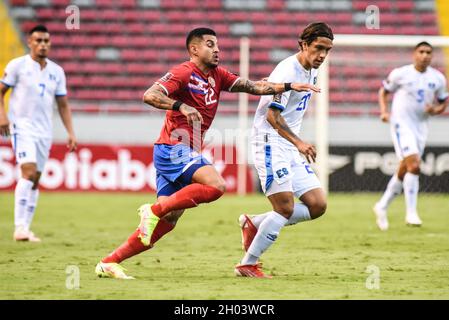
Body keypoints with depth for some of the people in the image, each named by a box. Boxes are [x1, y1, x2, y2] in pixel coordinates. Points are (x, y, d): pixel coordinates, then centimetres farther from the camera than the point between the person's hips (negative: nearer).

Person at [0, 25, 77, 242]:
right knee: (29, 171, -20)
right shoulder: (17, 65, -2)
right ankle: (20, 227, -23)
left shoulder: (57, 71, 11)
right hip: (22, 125, -5)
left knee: (35, 181, 5)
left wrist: (71, 133, 8)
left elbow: (63, 104, 15)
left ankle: (26, 228, 10)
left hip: (44, 131, 5)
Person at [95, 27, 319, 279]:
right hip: (174, 148, -8)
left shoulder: (217, 76, 16)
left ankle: (109, 263, 4)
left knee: (167, 221, 2)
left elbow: (253, 87, 13)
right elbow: (149, 95, -19)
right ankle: (154, 210, -18)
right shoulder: (183, 73, -8)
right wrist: (181, 106, -34)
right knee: (216, 185, -27)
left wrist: (288, 86, 3)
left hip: (188, 153, 8)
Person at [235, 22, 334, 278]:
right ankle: (247, 265, -2)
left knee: (318, 205, 0)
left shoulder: (312, 72, 12)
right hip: (270, 143, -9)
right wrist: (298, 142, -33)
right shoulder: (288, 71, -17)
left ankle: (255, 224, 11)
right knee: (285, 209, -13)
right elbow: (272, 115, -23)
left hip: (291, 149, 9)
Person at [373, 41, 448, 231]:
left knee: (404, 171, 11)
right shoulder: (400, 74, -5)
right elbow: (384, 92, 8)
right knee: (414, 165, -20)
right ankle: (411, 213, -17)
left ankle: (382, 207, 28)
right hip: (401, 123, -5)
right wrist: (384, 112, -8)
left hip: (421, 126, 5)